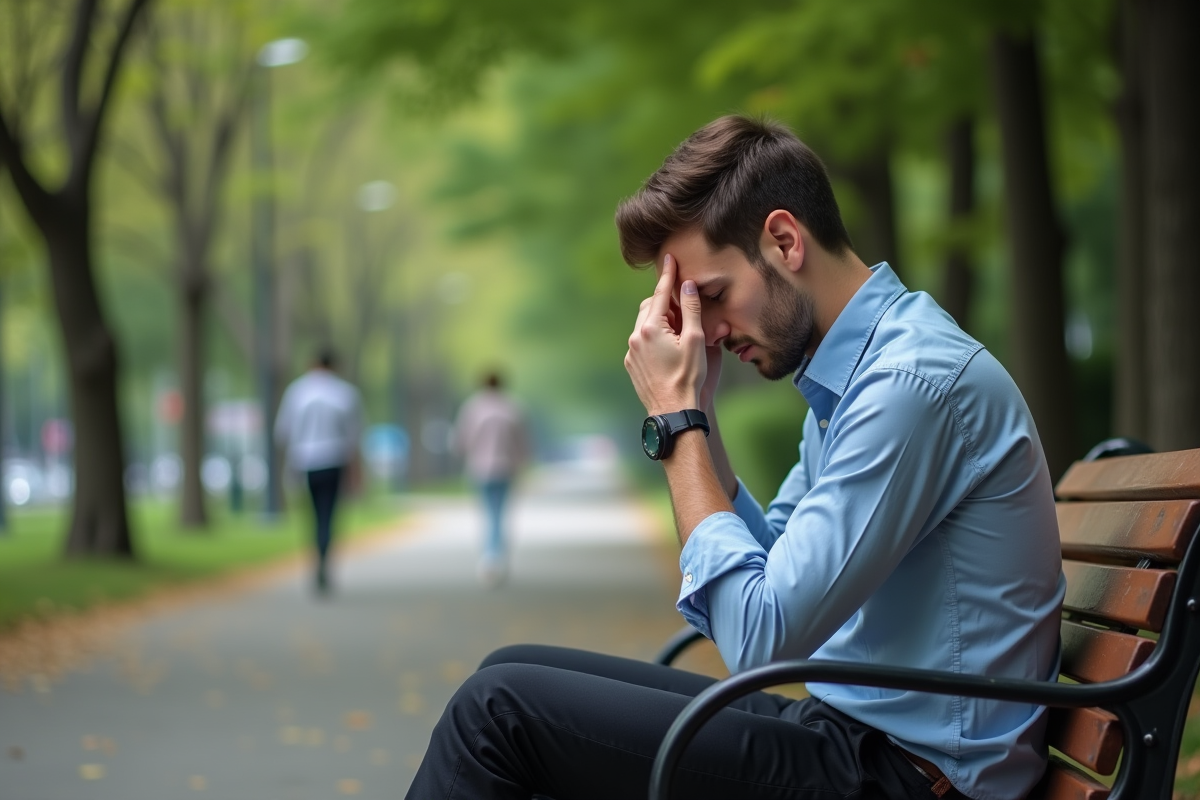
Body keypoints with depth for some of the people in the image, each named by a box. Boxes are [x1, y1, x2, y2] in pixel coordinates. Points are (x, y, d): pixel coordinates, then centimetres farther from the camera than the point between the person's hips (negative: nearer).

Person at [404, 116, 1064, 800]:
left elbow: (759, 636, -23)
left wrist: (677, 417, -15)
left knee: (502, 705, -13)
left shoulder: (911, 382, -21)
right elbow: (764, 565, 17)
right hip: (851, 727, 10)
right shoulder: (856, 370, 12)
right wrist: (697, 409, 6)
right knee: (517, 672, 9)